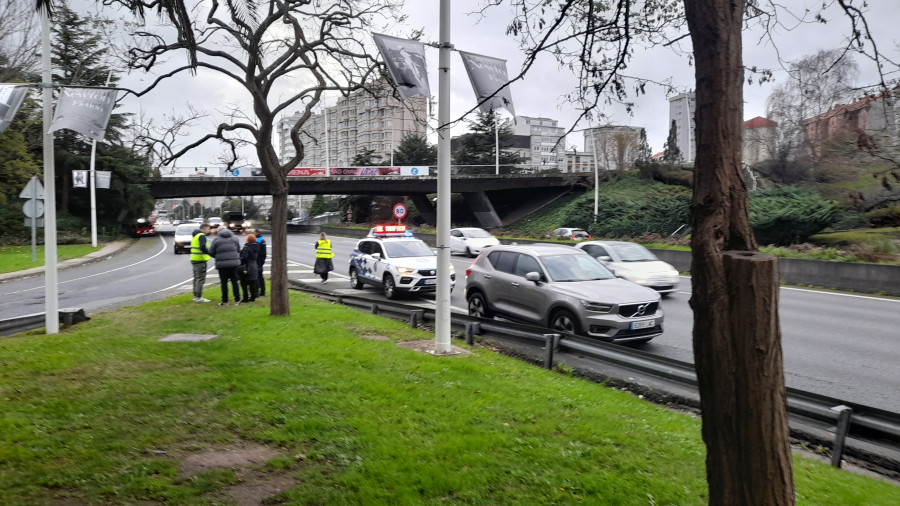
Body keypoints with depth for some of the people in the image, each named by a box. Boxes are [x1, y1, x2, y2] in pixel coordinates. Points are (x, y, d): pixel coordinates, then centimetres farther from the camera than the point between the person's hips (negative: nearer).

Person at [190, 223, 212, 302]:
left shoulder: (195, 235, 17)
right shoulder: (202, 236, -13)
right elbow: (202, 247, -27)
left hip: (194, 259, 10)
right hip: (200, 260, -10)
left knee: (196, 278, 15)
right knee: (201, 278, -6)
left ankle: (196, 296, 20)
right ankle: (198, 297, -6)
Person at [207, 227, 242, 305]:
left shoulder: (216, 240, -3)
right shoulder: (234, 238, 8)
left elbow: (211, 252, 0)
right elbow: (239, 250, 13)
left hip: (222, 264, -3)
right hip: (234, 263, 3)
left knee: (224, 282, 4)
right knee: (234, 282, 9)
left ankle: (225, 301, 6)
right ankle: (237, 300, 9)